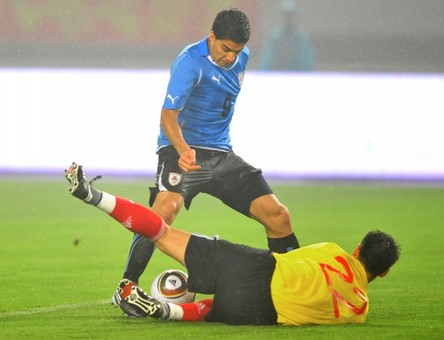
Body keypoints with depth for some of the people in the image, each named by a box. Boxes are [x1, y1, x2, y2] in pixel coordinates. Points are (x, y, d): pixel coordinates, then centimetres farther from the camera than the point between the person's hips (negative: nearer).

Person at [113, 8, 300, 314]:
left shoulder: (241, 59, 6)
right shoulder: (190, 63, -18)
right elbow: (168, 115, -29)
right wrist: (183, 150, -45)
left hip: (222, 154, 7)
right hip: (182, 151, -7)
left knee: (277, 216, 0)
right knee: (165, 209, -32)